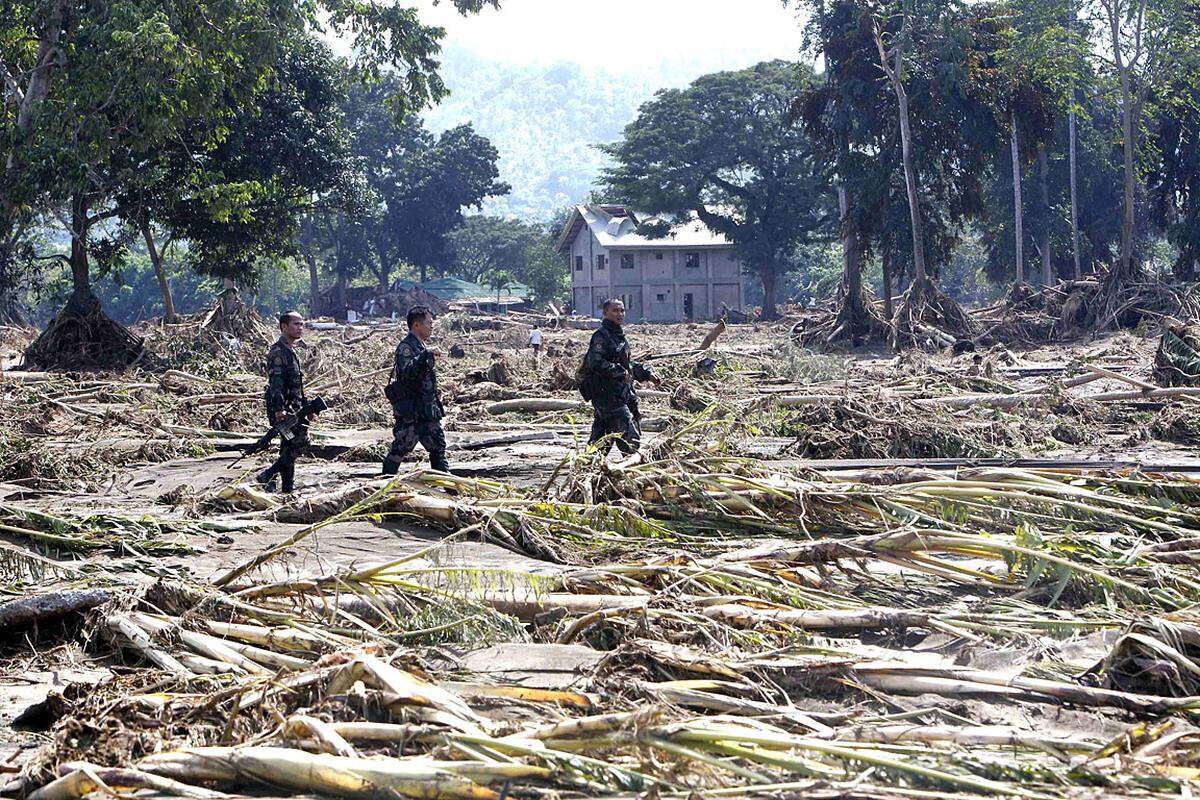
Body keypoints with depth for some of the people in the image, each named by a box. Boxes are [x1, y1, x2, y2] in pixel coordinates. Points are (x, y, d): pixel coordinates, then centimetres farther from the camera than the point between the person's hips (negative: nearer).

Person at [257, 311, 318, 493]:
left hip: (292, 409, 10)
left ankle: (288, 490, 12)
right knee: (300, 441, -16)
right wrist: (279, 409, -29)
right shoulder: (278, 351, -11)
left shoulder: (291, 351, 21)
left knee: (290, 448, 9)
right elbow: (275, 382, -21)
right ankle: (267, 476, -11)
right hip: (282, 410, -10)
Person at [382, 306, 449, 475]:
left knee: (438, 445, 11)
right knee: (401, 446, -5)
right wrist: (425, 356, -42)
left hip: (427, 409, 10)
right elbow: (408, 371, -32)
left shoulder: (421, 347, 17)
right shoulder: (405, 347, -13)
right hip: (410, 410, -10)